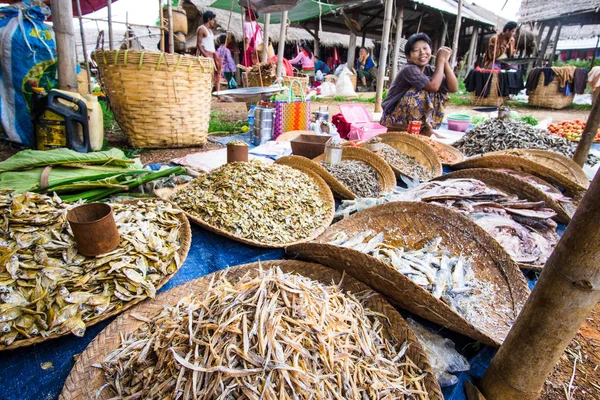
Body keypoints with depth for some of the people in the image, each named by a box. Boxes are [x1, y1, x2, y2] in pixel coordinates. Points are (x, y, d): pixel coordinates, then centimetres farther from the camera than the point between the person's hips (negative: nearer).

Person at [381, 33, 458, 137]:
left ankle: (425, 127, 3)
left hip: (413, 117, 7)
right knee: (423, 93, -26)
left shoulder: (430, 70, 2)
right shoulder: (409, 69, -20)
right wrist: (441, 60, -20)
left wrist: (445, 61, -11)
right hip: (394, 118, -7)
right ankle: (425, 129, -8)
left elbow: (454, 88, -7)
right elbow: (433, 86, -31)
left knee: (440, 93, -1)